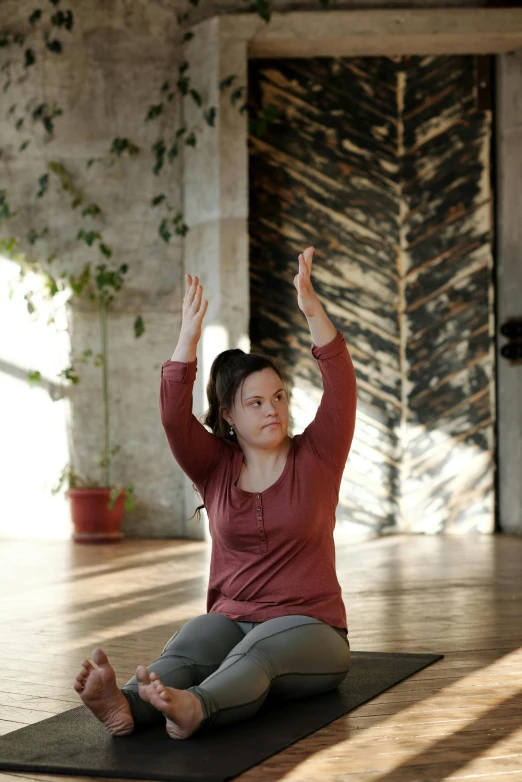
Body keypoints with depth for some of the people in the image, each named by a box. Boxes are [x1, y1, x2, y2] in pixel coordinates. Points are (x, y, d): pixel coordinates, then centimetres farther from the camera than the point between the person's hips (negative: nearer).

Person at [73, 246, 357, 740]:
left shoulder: (314, 458, 4)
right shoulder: (216, 467, 8)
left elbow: (341, 389, -11)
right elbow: (174, 416, -9)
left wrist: (311, 309, -23)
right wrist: (188, 336, -22)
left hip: (309, 628, -2)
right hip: (231, 620, 2)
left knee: (255, 654, -37)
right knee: (187, 647, -32)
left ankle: (193, 708, -67)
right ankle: (127, 706, -62)